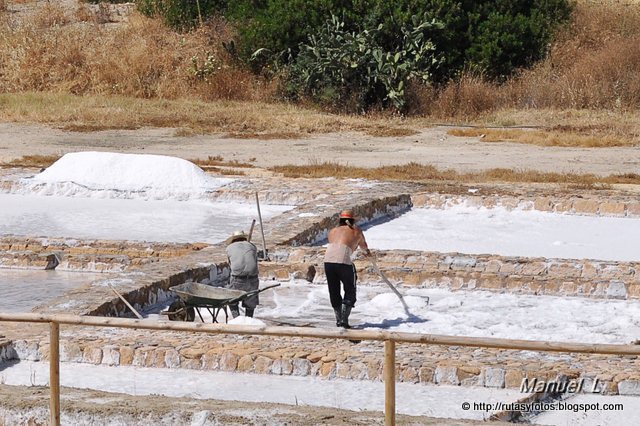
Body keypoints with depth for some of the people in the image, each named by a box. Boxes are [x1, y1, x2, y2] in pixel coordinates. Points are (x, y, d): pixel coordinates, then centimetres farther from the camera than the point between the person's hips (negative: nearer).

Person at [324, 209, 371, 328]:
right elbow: (363, 245, 35)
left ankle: (338, 319, 21)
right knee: (350, 292, 11)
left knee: (334, 292, 17)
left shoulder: (332, 231, 24)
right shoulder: (356, 230, 18)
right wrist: (367, 251, 59)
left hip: (328, 261, 3)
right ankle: (344, 319, 0)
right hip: (343, 261, -3)